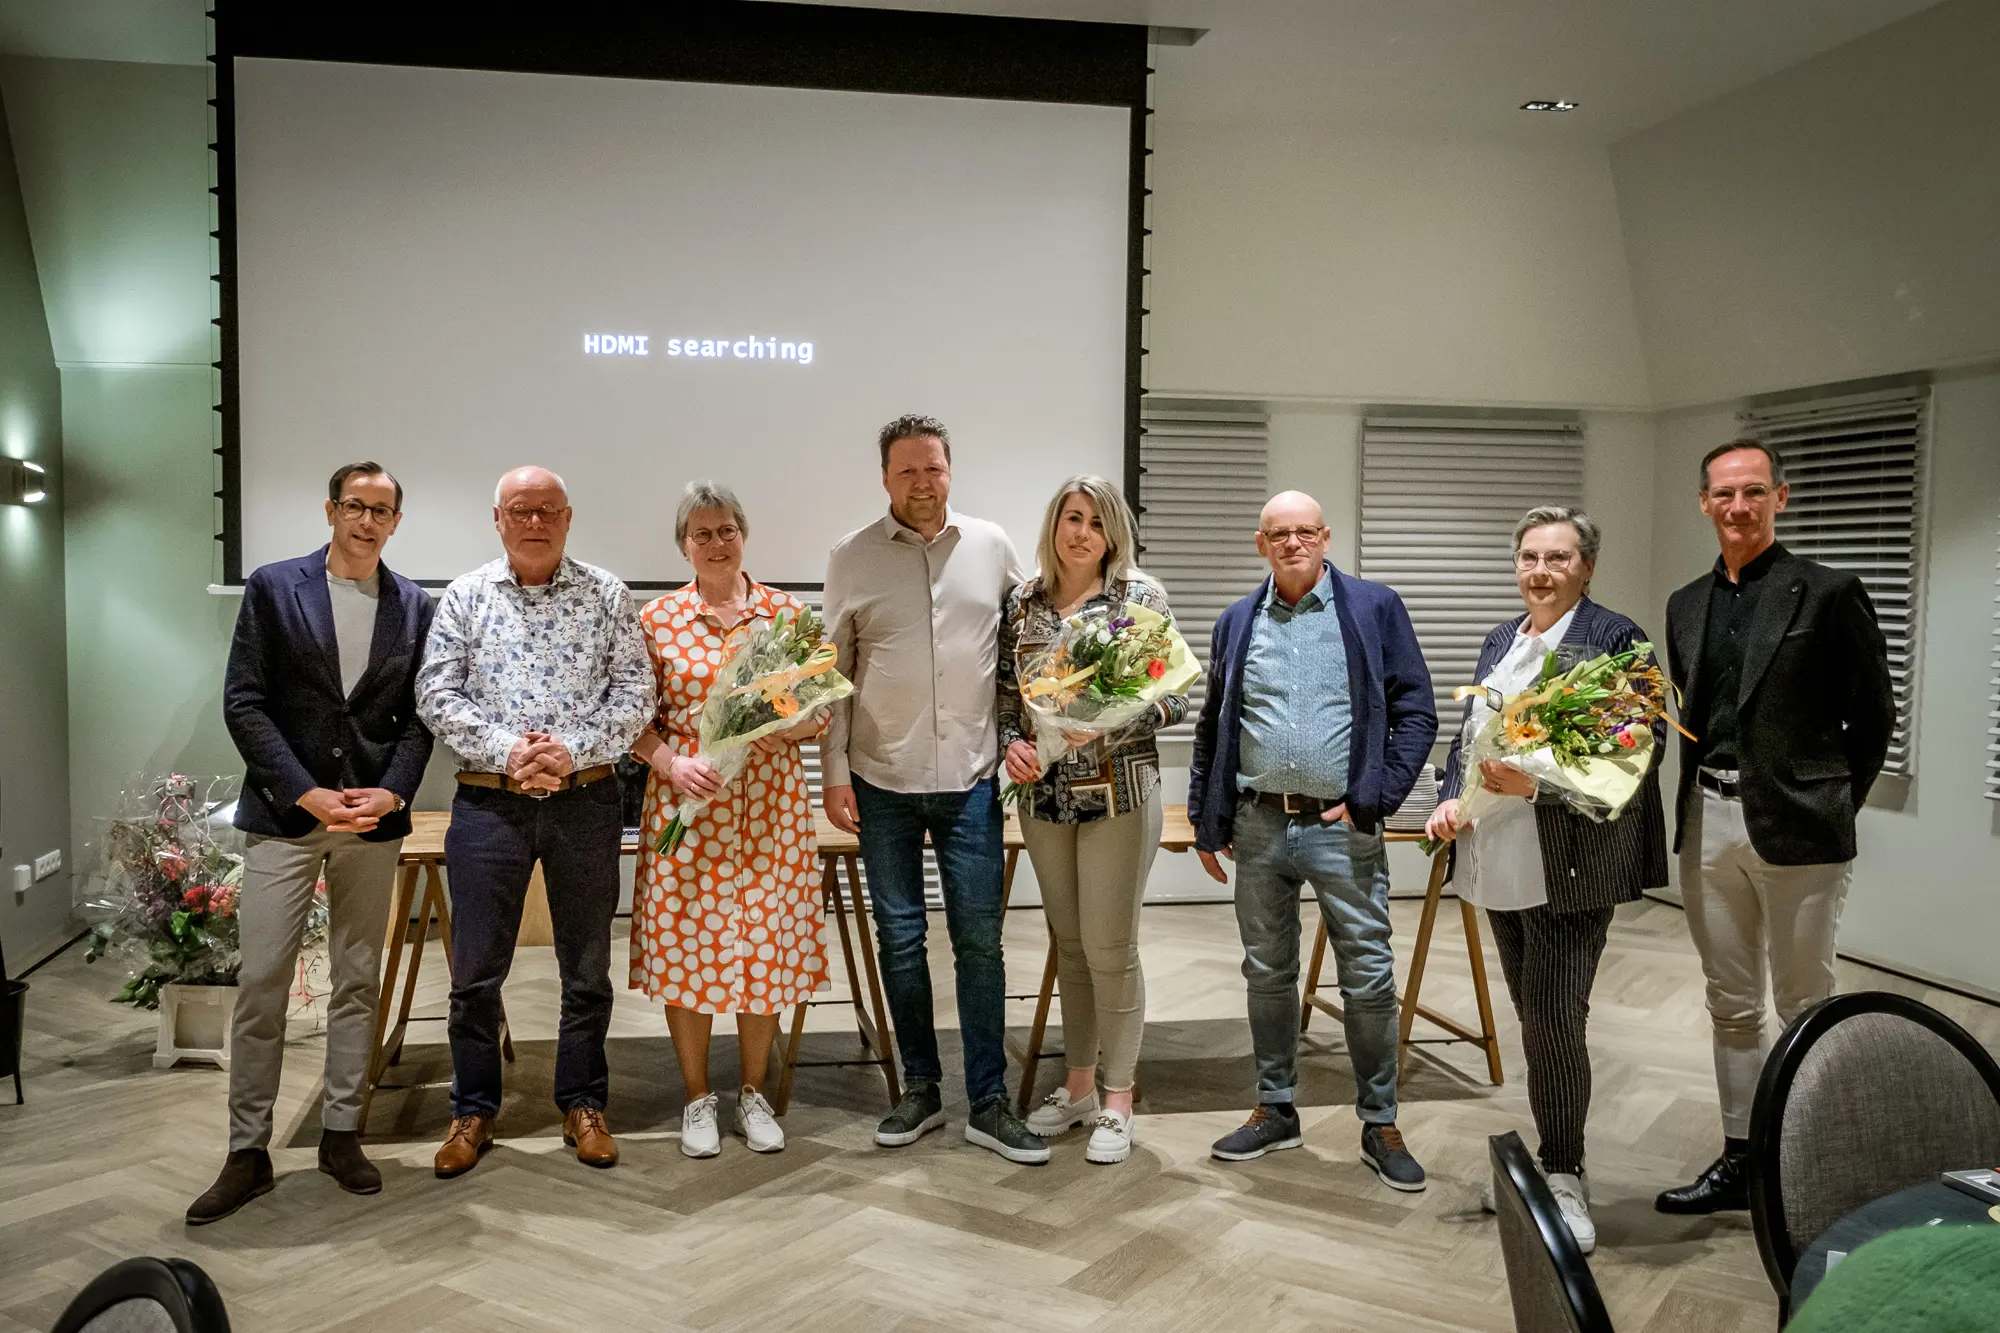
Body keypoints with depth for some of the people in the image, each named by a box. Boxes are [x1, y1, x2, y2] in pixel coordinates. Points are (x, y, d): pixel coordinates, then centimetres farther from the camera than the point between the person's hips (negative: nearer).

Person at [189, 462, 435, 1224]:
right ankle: (248, 1153, 10)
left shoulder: (413, 605, 7)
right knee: (260, 984, -1)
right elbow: (243, 703, -4)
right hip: (283, 814, -2)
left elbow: (417, 716, 6)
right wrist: (306, 794, -12)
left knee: (358, 981, 9)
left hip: (373, 817, 2)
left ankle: (341, 1134, 21)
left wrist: (393, 793, -10)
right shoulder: (274, 588, 0)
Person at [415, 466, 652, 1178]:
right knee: (476, 972, 6)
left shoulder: (606, 596, 4)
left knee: (588, 969, 9)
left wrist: (573, 750, -15)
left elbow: (635, 691, -1)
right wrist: (506, 750, -14)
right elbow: (436, 694, -1)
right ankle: (473, 1112, 22)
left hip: (586, 800, 0)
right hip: (487, 801, 0)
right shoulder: (465, 596, 5)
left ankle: (583, 1105, 24)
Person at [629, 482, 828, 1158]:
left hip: (772, 803, 1)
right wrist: (673, 764, -13)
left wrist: (791, 726, -14)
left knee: (768, 944, 6)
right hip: (686, 801, 0)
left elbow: (821, 711, 6)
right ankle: (698, 1097, 22)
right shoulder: (657, 620, 2)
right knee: (686, 943, 4)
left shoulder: (787, 612, 4)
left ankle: (754, 1092, 24)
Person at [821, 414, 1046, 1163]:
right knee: (900, 938, 8)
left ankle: (988, 1103, 12)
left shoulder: (991, 546, 4)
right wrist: (833, 774, -2)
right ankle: (920, 1090, 23)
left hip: (971, 777, 0)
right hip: (884, 779, 0)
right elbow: (834, 674, 2)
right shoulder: (852, 558, 1)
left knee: (979, 940, 2)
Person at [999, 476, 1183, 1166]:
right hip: (1044, 794, 4)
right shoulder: (1022, 602, 6)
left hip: (1119, 793, -4)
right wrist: (1012, 743, -8)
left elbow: (1174, 699, -6)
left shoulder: (1140, 594, -5)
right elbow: (1008, 695, 11)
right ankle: (1079, 1086, 28)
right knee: (1069, 944, 14)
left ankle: (1117, 1103, 13)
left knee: (1109, 948, -1)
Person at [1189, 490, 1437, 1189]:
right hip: (1258, 827, 3)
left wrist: (1372, 800, -10)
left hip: (1341, 828, -3)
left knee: (1369, 978, 1)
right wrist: (1206, 823, 11)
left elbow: (1415, 711, -2)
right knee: (1267, 974, 13)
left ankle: (1379, 1124, 16)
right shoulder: (1237, 624, 11)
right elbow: (1211, 730, 15)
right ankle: (1275, 1110, 27)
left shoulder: (1374, 608, 1)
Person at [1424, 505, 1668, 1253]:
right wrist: (1452, 797, 3)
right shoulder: (1500, 642, 17)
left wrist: (1537, 783, -22)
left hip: (1568, 865, -7)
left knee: (1553, 1021, -6)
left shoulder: (1613, 638, -5)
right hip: (1499, 861, 7)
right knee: (1534, 1020, 14)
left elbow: (1641, 745, -13)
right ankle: (1551, 1159, 26)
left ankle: (1564, 1177, 8)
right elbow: (1467, 735, 21)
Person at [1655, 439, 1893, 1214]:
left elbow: (1873, 715, -1)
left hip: (1793, 824, -5)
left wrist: (1831, 803, 1)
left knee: (1804, 1005, 5)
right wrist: (1695, 807, 6)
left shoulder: (1828, 593, -6)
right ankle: (1740, 1161, 24)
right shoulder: (1686, 605, 11)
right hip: (1708, 820, 5)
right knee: (1731, 1003, 13)